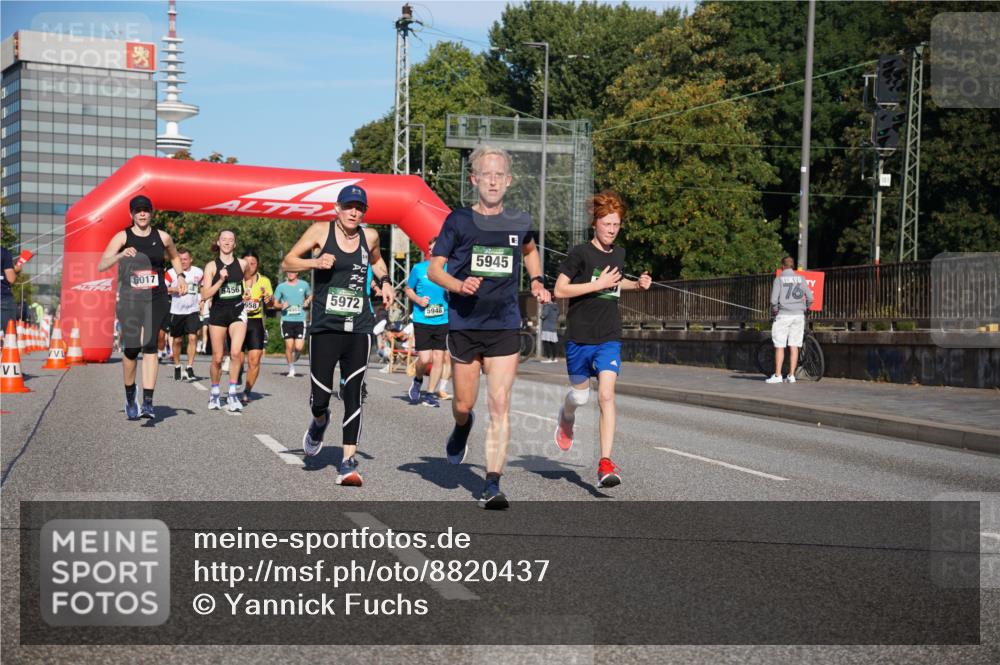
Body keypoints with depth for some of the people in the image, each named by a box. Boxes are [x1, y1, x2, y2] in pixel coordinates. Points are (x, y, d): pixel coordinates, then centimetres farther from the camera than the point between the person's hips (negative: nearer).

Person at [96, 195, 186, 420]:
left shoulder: (162, 237, 7)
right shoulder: (122, 237, 1)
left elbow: (174, 257, 28)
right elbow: (101, 266, -8)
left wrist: (180, 275, 11)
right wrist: (121, 255, -24)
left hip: (157, 299, 0)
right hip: (129, 299, 0)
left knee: (149, 346, -13)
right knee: (131, 349, -1)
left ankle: (148, 403, -16)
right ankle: (130, 397, 24)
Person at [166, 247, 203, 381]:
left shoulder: (198, 272, 4)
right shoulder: (171, 272, -4)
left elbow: (203, 287, 22)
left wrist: (202, 298, 9)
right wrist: (176, 289, -19)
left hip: (192, 311, 1)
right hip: (176, 311, -1)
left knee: (193, 338, -12)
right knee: (177, 340, 8)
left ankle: (190, 369, -9)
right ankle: (177, 367, 25)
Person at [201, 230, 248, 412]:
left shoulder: (242, 264, 3)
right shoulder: (212, 266, -2)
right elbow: (205, 294, -9)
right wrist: (221, 280, -19)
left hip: (237, 312, 0)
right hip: (217, 313, 0)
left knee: (236, 353, -19)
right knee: (217, 358, 5)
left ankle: (232, 394, -8)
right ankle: (214, 394, 25)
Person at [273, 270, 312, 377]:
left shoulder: (304, 285, 6)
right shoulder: (281, 286, 3)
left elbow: (310, 295, 23)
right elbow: (275, 303, 9)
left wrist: (307, 301, 2)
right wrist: (282, 306, -12)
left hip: (300, 320, 0)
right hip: (286, 320, 0)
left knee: (299, 347, -9)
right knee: (289, 345, -4)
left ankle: (295, 356, 27)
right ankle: (291, 369, 12)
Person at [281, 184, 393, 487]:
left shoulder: (370, 236, 8)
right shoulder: (321, 231, -1)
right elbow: (287, 263, 2)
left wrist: (384, 282, 11)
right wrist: (315, 262, -15)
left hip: (359, 329, 2)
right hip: (325, 327, -2)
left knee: (353, 396, -4)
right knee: (320, 397, -2)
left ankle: (348, 462, 0)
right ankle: (320, 421, 35)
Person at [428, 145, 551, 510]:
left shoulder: (519, 223, 6)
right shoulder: (458, 221, -2)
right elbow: (434, 269, 1)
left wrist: (537, 282, 12)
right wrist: (459, 285, -19)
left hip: (505, 328, 1)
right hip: (464, 326, -1)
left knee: (500, 406, -8)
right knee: (463, 404, 10)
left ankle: (492, 485, -5)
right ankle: (462, 427, 47)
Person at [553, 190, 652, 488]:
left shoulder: (619, 254, 9)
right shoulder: (580, 253, -8)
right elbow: (559, 289, -11)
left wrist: (637, 284, 11)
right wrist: (598, 284, -17)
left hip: (609, 338, 2)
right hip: (579, 337, -2)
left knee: (606, 396, -13)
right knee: (580, 395, 13)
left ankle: (605, 463, -15)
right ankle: (566, 418, 51)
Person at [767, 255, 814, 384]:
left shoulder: (779, 279, -3)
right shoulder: (801, 278, 7)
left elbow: (774, 300, -10)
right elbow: (810, 298, 3)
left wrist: (774, 310, 8)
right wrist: (804, 308, 19)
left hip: (783, 314, -3)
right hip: (798, 315, 3)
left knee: (779, 346, 0)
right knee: (794, 346, 6)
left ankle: (777, 375, -3)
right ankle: (791, 375, 5)